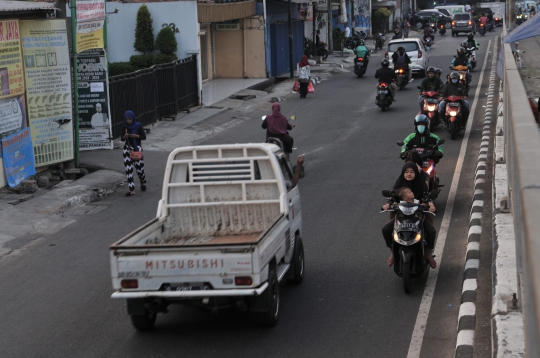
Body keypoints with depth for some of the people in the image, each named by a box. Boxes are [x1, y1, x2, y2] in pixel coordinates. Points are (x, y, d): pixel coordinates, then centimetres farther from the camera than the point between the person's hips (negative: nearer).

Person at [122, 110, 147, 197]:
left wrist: (136, 136, -21)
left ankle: (143, 183, 37)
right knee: (128, 169, -5)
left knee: (139, 168, 4)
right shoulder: (125, 127, 1)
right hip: (128, 149, 2)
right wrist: (124, 136, -15)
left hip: (137, 148, -2)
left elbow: (144, 137, -5)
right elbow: (122, 138, 7)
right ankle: (132, 190, -3)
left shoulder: (138, 126, -7)